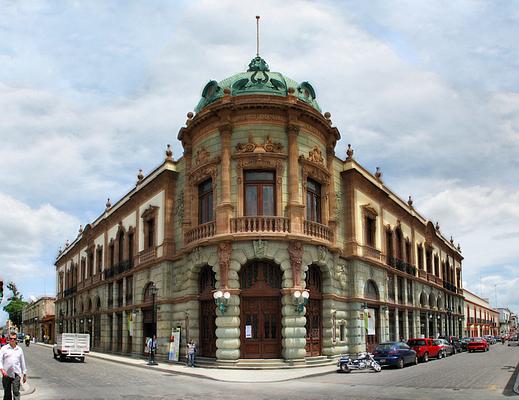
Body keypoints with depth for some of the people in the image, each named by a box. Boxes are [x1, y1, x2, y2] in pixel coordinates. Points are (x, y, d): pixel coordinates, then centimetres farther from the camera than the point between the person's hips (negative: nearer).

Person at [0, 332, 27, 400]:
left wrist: (24, 374, 16)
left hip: (16, 374, 0)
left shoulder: (19, 349, 11)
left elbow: (22, 362, 16)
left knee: (16, 392, -10)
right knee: (7, 393, 7)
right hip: (6, 374, 0)